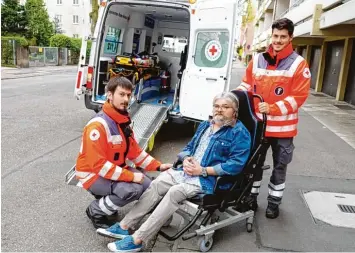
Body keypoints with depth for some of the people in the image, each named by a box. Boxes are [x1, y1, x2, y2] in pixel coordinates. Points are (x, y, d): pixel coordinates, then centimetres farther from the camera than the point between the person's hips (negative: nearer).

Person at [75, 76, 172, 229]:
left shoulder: (123, 121, 3)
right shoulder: (98, 125, -26)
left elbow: (135, 151, 8)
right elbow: (98, 165, -29)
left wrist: (158, 166, -1)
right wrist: (131, 176, -28)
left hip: (114, 169, 9)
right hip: (92, 174, -8)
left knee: (147, 186, 1)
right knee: (133, 189, -27)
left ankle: (107, 198, 16)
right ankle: (96, 211, -3)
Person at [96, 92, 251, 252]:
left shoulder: (240, 132, -5)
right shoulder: (205, 125, 18)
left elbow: (236, 164, -16)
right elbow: (189, 147, 23)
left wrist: (202, 170, -19)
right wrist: (186, 159, -3)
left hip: (209, 179, -7)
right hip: (187, 171, 7)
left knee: (174, 192, -29)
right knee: (157, 184, -14)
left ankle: (136, 240, -27)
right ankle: (124, 226, -11)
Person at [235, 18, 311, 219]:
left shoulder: (299, 64, -8)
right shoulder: (258, 60, 3)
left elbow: (299, 97, -12)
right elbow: (247, 85, 10)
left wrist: (273, 108, -22)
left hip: (283, 127, -2)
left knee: (280, 166, 12)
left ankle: (274, 202, 30)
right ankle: (252, 197, 33)